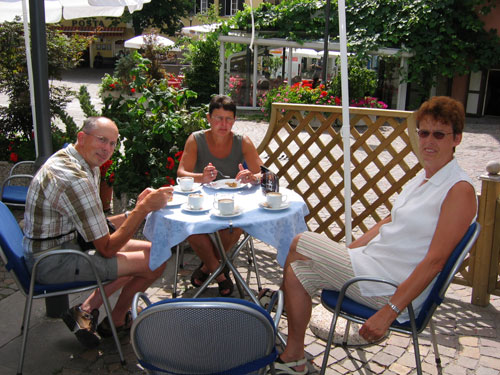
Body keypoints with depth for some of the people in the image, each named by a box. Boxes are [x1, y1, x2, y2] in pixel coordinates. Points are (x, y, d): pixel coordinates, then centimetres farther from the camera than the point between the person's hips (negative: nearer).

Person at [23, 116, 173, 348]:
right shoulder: (74, 179, -27)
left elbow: (95, 228, 11)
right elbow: (107, 248, -23)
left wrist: (135, 212, -2)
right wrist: (144, 208, -21)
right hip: (53, 263, -10)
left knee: (148, 250, 11)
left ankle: (87, 310, 11)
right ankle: (117, 320, 15)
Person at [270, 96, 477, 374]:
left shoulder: (460, 191, -17)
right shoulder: (423, 178, 11)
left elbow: (436, 260, -22)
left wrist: (389, 312, -25)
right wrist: (343, 255, 12)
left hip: (389, 286, -8)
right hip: (371, 263, 8)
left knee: (299, 244, -2)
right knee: (297, 271, 1)